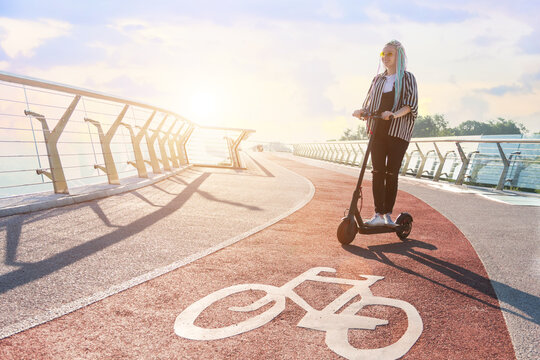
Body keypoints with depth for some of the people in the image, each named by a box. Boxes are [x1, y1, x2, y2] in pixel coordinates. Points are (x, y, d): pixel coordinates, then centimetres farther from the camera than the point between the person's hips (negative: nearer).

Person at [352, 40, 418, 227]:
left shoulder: (407, 78, 8)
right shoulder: (377, 79, 20)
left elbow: (411, 104, -5)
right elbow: (369, 104, 18)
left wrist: (394, 114, -24)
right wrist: (361, 111, -5)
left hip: (398, 131, -3)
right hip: (377, 130, 3)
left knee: (392, 173, -3)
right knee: (377, 171, -6)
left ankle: (388, 214, 7)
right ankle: (378, 214, -4)